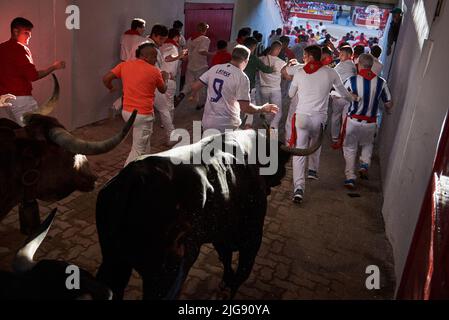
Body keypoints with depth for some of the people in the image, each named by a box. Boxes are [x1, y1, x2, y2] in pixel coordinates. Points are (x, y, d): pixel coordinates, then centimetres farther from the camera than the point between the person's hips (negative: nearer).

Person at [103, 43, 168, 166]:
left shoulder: (124, 65, 2)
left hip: (127, 111, 7)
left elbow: (106, 78, -2)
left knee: (145, 140, 29)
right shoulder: (154, 71, -7)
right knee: (138, 149, 2)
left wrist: (111, 88, 19)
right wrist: (165, 78, 28)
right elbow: (163, 90, 9)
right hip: (143, 114, -7)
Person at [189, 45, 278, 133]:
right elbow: (245, 108, -17)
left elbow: (194, 87, 6)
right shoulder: (242, 77, -13)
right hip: (226, 126, -5)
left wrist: (193, 96, 28)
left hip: (207, 122, 6)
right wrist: (263, 109, -1)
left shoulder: (214, 68, 3)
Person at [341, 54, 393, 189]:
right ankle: (365, 164, 7)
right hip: (371, 123, 2)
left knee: (350, 148, 14)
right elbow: (389, 105, 1)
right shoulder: (381, 82, -6)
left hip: (353, 121, -2)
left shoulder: (352, 81, -12)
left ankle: (350, 177, 9)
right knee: (367, 144, 29)